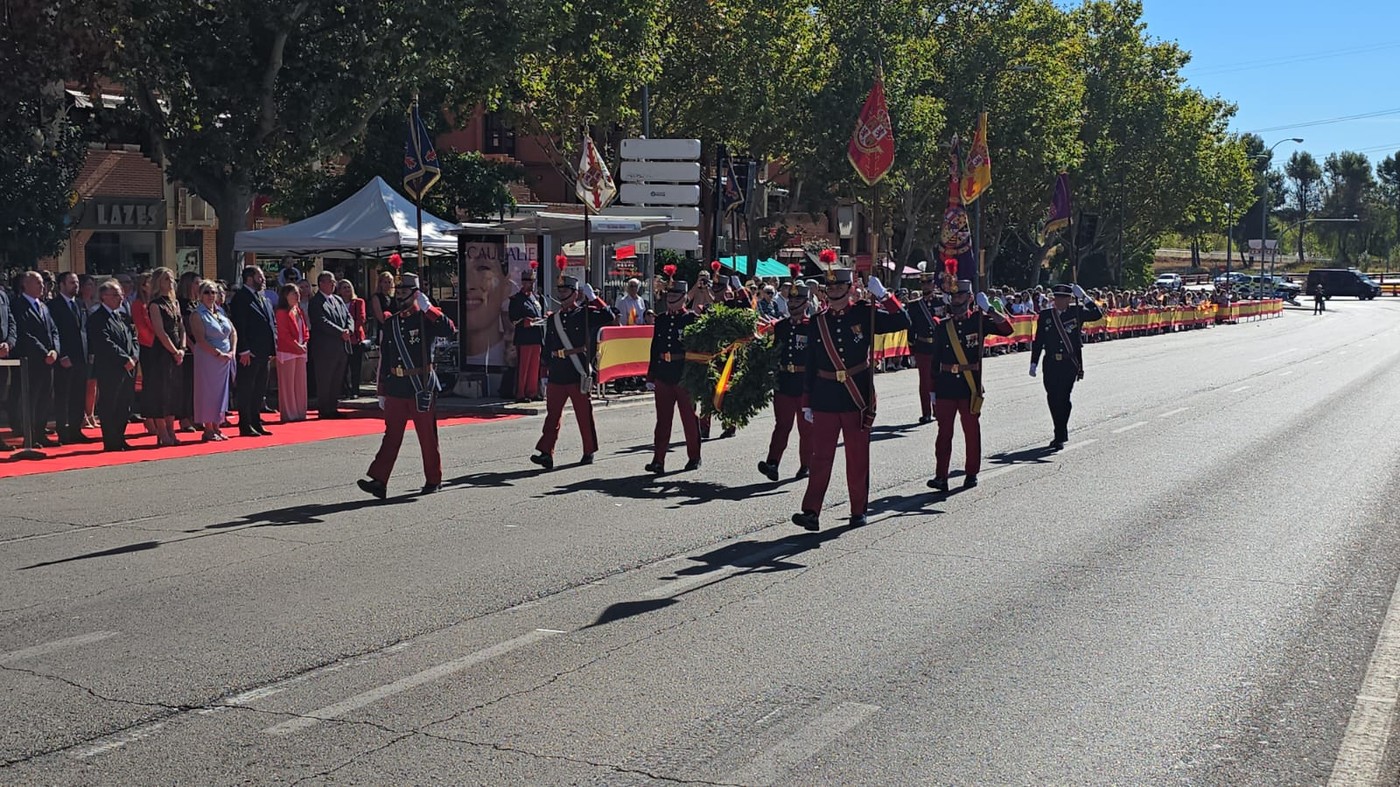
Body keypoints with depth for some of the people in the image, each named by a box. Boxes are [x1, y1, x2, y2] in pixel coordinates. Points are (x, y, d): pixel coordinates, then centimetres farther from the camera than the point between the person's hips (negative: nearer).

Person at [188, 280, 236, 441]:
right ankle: (208, 429, 2)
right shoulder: (198, 315, -6)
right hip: (208, 359, -6)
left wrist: (232, 351, -2)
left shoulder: (221, 312, 13)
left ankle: (216, 427, 15)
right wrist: (218, 353, -16)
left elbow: (233, 332, 13)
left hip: (225, 359, 6)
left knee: (222, 392, 8)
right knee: (208, 392, -3)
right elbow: (200, 340, -14)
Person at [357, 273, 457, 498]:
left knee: (427, 435, 4)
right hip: (396, 387, 5)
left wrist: (428, 308, -24)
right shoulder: (391, 323, 12)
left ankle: (433, 479, 17)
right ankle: (379, 481, -3)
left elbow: (450, 330, -24)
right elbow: (384, 358, 15)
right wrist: (382, 390, 14)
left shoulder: (426, 319, -3)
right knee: (391, 434, 1)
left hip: (421, 386, -4)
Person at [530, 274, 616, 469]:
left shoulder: (585, 314, 0)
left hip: (579, 376, -4)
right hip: (556, 376, 4)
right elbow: (547, 348, 18)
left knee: (584, 415, 5)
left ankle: (589, 452, 17)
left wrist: (593, 298, -9)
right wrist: (544, 372, 16)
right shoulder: (552, 319, 15)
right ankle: (546, 453, -4)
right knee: (552, 415, -1)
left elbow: (610, 317, -14)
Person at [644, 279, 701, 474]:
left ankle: (694, 457, 20)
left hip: (684, 375, -4)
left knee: (689, 418, 7)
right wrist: (651, 375, 9)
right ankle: (658, 460, 1)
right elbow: (655, 348, 12)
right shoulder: (661, 319, 10)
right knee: (662, 419, 2)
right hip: (663, 375, 4)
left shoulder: (691, 319, -3)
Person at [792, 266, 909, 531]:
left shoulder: (865, 315, 1)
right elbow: (810, 365, 8)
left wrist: (884, 295, -13)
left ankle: (859, 510, 18)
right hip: (825, 400, 1)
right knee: (820, 457, -1)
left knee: (858, 457, 7)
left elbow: (903, 322, -6)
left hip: (858, 399, -1)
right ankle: (811, 512, -3)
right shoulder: (817, 323, 6)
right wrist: (808, 402, 7)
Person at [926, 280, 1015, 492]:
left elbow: (1008, 329, -13)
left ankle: (972, 473, 18)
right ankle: (941, 475, 1)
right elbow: (935, 360, 8)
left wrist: (989, 309, -18)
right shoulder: (942, 326, 6)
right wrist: (932, 390, 7)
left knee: (972, 431, 6)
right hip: (946, 387, 1)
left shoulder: (979, 320, 1)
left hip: (970, 387, -1)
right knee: (944, 432, 0)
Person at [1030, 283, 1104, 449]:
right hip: (1051, 364, 3)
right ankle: (1061, 434, 23)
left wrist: (1084, 297, -17)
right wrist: (1034, 363, 6)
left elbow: (1097, 315, -12)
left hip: (1070, 364, -3)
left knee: (1063, 398, -9)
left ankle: (1059, 438, -3)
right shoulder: (1045, 315, 7)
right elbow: (1038, 341, 9)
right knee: (1052, 398, 5)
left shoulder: (1077, 312, 3)